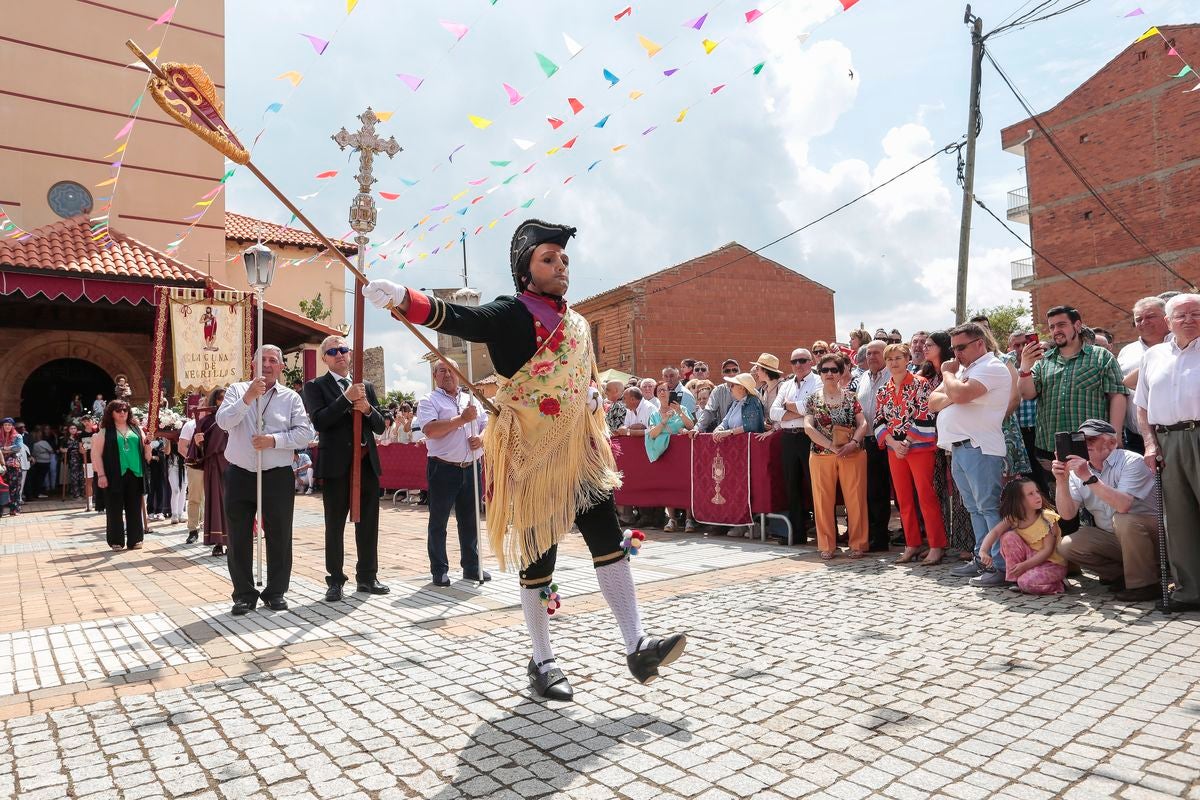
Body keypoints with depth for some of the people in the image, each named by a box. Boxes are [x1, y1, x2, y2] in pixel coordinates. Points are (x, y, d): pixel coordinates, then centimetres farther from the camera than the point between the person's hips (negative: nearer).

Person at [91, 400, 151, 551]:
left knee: (134, 508, 5)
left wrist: (148, 443, -7)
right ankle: (116, 541, 11)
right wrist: (101, 475, -9)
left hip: (134, 474, 3)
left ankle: (134, 540, 12)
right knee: (115, 509, 2)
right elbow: (97, 454, -1)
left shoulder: (136, 428, 12)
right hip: (114, 475, -3)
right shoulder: (105, 431, 3)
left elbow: (145, 452, 15)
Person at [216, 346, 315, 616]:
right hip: (239, 475, 1)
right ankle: (244, 594, 18)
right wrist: (248, 398, -21)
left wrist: (274, 440, -17)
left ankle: (276, 592, 19)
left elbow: (304, 433, -4)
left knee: (279, 537, 5)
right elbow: (223, 422, -9)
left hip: (277, 477, -1)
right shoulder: (237, 390, 7)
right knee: (238, 538, 6)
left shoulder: (291, 397, 4)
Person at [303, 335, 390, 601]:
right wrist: (346, 398, -19)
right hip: (336, 466, -4)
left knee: (368, 524, 9)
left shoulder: (366, 387, 15)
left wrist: (367, 409, -10)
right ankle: (335, 581, 15)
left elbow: (380, 427, 10)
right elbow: (319, 421, -13)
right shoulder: (315, 386, 3)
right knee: (335, 526, 4)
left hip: (367, 463, 4)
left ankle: (367, 576, 21)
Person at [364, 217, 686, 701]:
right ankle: (542, 663, 20)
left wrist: (598, 439, 18)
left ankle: (637, 649, 11)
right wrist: (402, 299, -42)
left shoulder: (578, 325, 14)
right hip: (532, 460, -6)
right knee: (538, 558, 4)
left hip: (579, 456, 6)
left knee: (609, 542, 3)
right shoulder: (512, 314, -9)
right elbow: (460, 319, -26)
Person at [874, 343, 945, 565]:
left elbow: (925, 417, -12)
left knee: (926, 496, -6)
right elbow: (878, 421, 6)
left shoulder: (920, 384, -5)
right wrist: (893, 443, -8)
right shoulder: (883, 391, 10)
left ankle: (936, 546, 2)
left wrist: (908, 442, -15)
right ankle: (912, 545, 17)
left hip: (919, 447, -5)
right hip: (894, 450, 6)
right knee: (903, 499, 8)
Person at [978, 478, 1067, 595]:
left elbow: (1048, 550, -19)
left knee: (1027, 583, -30)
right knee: (1009, 537, -17)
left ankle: (1056, 584, 0)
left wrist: (1025, 565, -26)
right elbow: (995, 532, -17)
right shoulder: (1013, 518, -6)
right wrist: (983, 551, -34)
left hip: (1053, 562, -5)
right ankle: (1014, 579, -9)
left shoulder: (1047, 518, -18)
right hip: (1030, 557, 5)